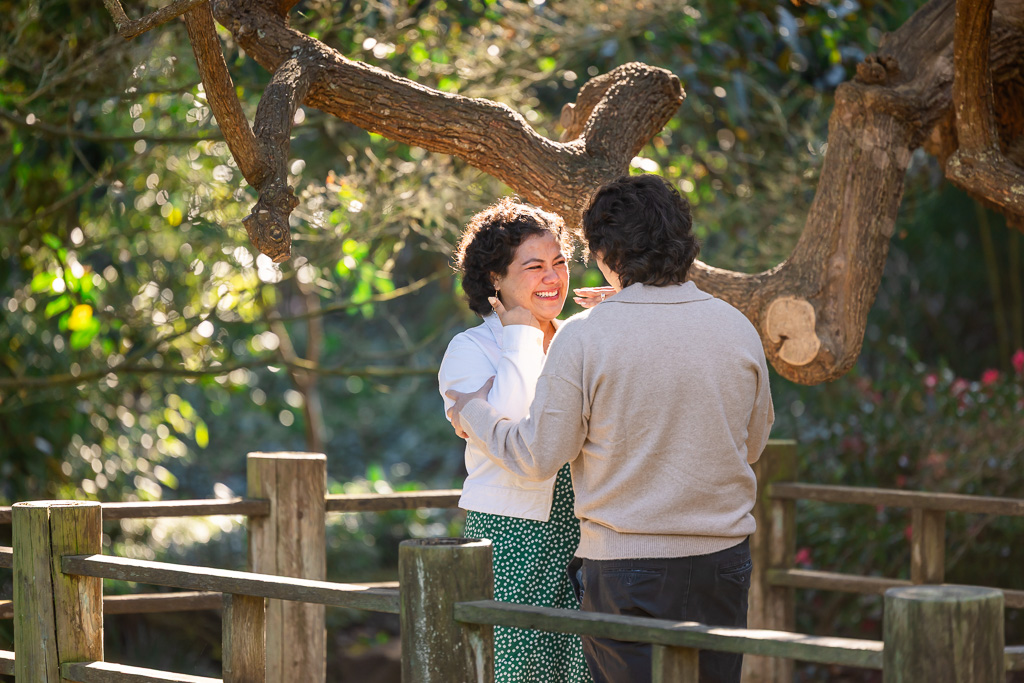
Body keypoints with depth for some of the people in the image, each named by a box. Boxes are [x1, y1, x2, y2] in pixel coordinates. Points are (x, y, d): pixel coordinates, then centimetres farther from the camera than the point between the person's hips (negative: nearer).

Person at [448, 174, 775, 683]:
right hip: (722, 560, 3)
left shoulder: (584, 337, -12)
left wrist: (469, 412, 10)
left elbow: (537, 456, -7)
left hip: (624, 567, -3)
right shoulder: (738, 330, 1)